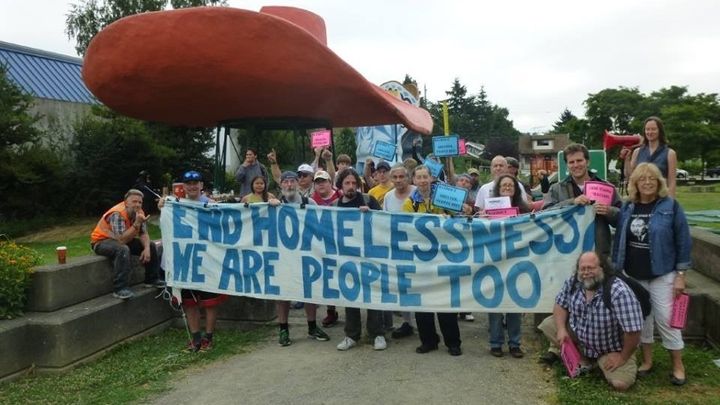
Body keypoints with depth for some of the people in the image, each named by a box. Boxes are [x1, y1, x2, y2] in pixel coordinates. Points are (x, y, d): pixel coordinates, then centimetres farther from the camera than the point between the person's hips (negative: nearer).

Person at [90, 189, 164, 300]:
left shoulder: (138, 212, -6)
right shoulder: (117, 214, -30)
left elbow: (143, 234, -3)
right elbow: (122, 240, -37)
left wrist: (147, 248, -21)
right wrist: (137, 223, -42)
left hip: (122, 239, 8)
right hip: (101, 241, -8)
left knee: (151, 246, 0)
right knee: (123, 250, -38)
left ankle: (152, 279, 12)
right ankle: (120, 289, -34)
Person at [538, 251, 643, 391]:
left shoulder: (619, 292, -33)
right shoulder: (573, 282, -13)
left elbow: (633, 330, -30)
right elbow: (560, 304, 1)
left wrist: (623, 357, -20)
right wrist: (561, 329, -15)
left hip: (611, 350, -4)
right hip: (579, 336, 5)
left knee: (621, 383, -22)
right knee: (548, 324, -10)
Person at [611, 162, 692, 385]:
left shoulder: (670, 206, -7)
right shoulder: (627, 208, 3)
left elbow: (683, 241, -6)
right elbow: (619, 239, 8)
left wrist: (681, 274, -9)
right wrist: (615, 269, 7)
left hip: (662, 275, -3)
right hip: (634, 275, 4)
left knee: (666, 320, 0)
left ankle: (678, 366, 17)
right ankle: (647, 361, 27)